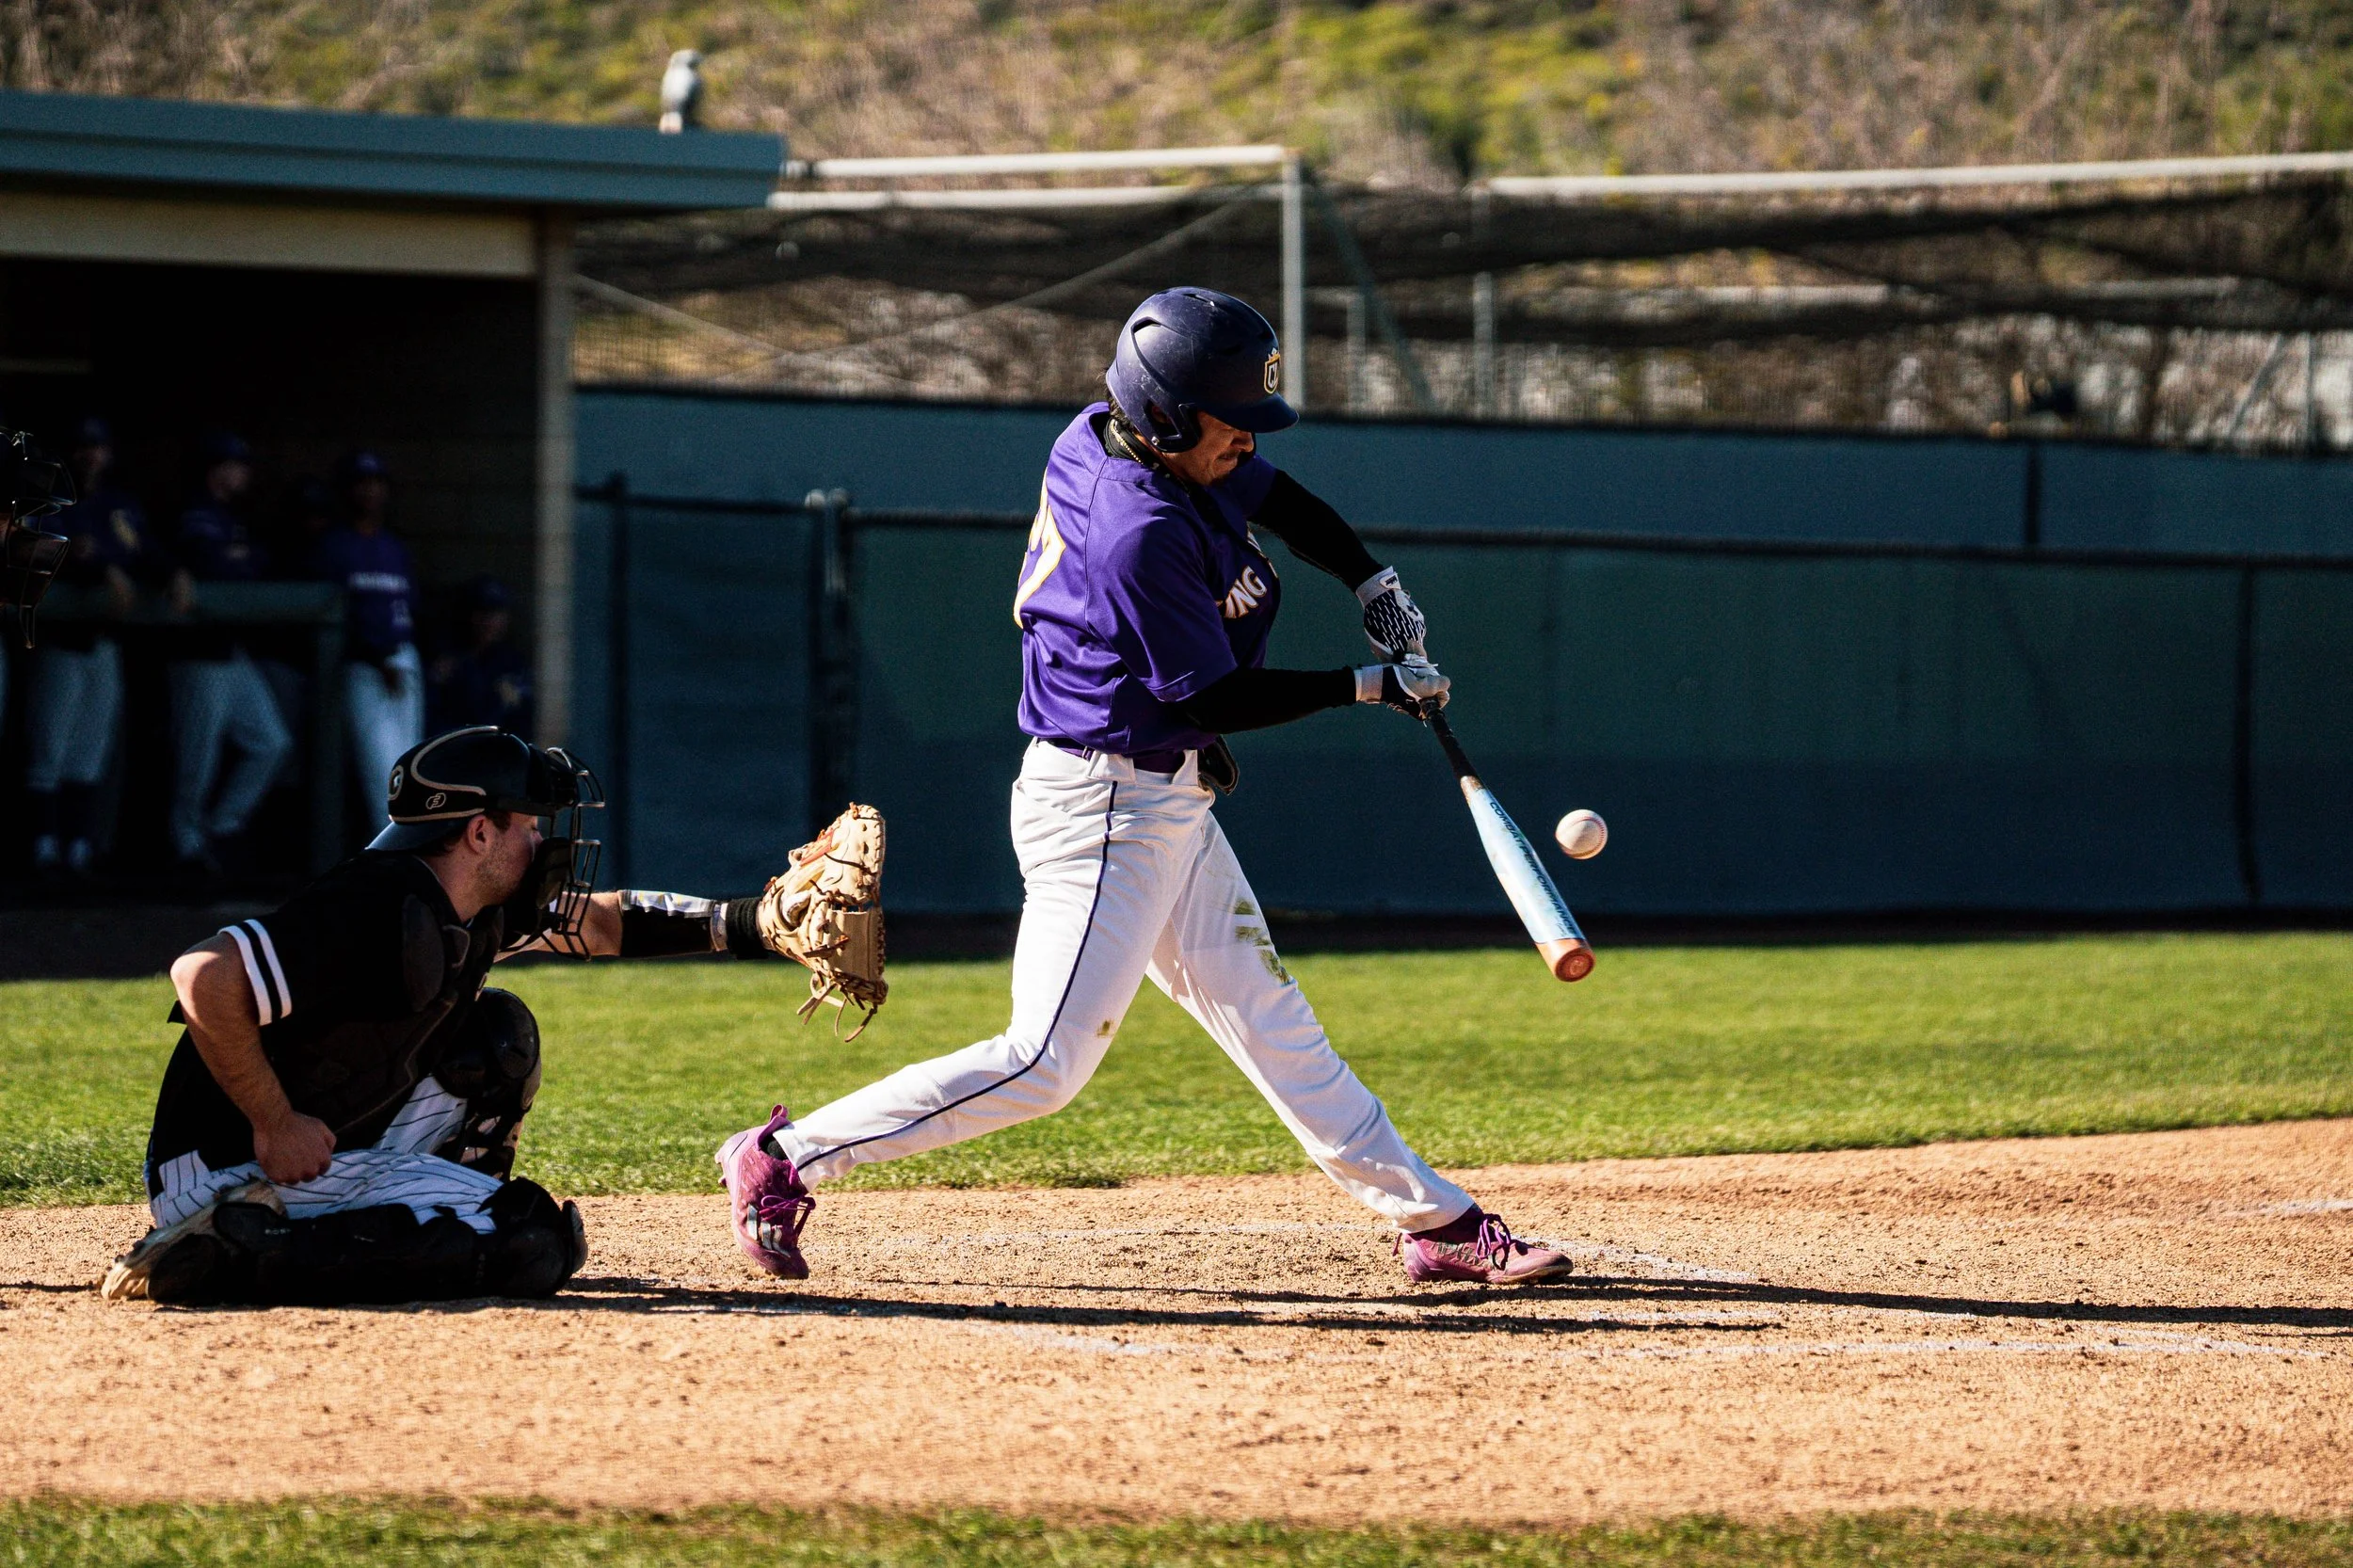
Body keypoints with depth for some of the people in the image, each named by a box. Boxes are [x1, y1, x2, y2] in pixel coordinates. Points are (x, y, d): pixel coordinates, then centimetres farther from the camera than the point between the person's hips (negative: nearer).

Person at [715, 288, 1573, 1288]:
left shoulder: (1107, 436, 3)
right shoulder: (1142, 531, -26)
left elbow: (1281, 499, 21)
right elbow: (1215, 700, -19)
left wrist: (1372, 584, 7)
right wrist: (1370, 687, -12)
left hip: (1164, 808, 11)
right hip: (1103, 806, -11)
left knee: (1270, 1023, 14)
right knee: (1045, 1065, -12)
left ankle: (1434, 1222, 20)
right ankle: (786, 1159, -6)